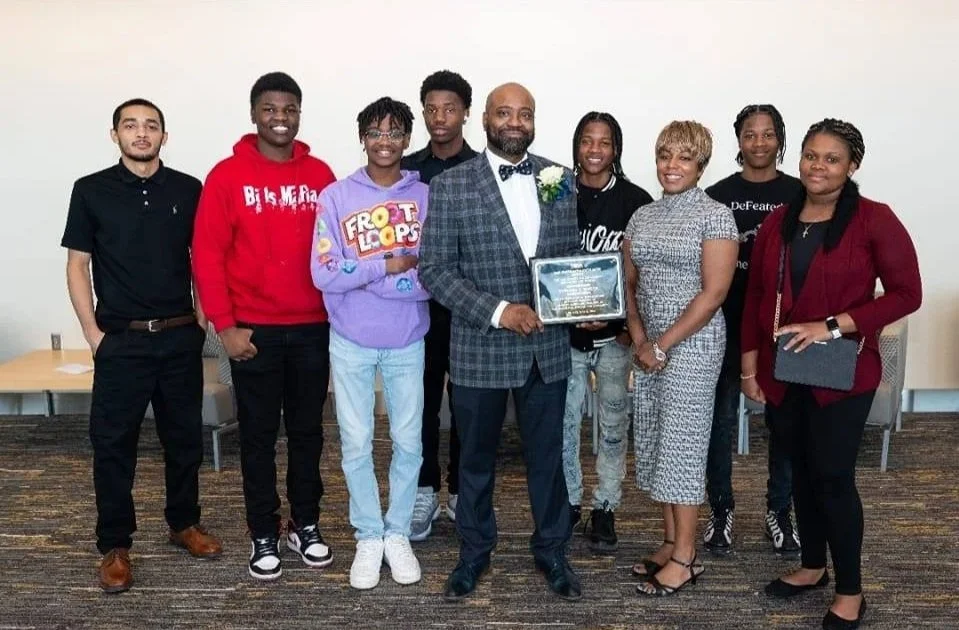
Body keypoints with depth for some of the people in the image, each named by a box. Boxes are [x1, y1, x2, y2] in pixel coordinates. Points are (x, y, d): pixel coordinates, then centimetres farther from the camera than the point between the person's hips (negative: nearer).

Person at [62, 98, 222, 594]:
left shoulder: (188, 190, 3)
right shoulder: (91, 191, 0)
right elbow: (77, 265, 1)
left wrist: (202, 317, 5)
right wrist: (93, 333, -4)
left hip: (181, 337, 2)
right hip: (121, 341, -2)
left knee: (184, 436, 12)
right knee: (113, 443, 3)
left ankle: (184, 523, 29)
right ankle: (115, 546, 15)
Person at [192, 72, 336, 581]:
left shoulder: (320, 175, 4)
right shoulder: (228, 175, -4)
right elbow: (206, 254, -6)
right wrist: (225, 326, -9)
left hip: (313, 329, 3)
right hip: (254, 331, -2)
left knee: (307, 430, 12)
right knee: (258, 435, 8)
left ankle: (305, 525, 27)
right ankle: (263, 535, 21)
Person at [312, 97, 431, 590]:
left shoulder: (426, 197, -2)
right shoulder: (336, 197, -4)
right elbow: (323, 274, -11)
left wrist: (360, 275, -16)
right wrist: (389, 265, -16)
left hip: (407, 342, 1)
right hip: (351, 342, 0)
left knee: (409, 442, 10)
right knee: (356, 444, 8)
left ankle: (398, 534, 28)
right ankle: (368, 537, 25)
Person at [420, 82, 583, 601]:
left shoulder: (560, 180, 3)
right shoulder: (450, 186, -8)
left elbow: (571, 255, 11)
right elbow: (433, 269, -10)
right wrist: (497, 310, -19)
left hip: (548, 346, 3)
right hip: (480, 347, -2)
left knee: (547, 455, 15)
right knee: (476, 457, 15)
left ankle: (551, 551, 35)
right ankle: (474, 553, 35)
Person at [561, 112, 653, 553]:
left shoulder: (635, 201, -3)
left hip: (616, 332, 0)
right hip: (565, 332, 1)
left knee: (613, 425, 9)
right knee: (564, 422, 8)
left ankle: (605, 509, 25)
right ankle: (568, 502, 28)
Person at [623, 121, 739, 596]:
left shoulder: (716, 216, -8)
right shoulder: (642, 216, 11)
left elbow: (713, 294, -14)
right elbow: (629, 284, 11)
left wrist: (663, 344, -14)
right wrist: (638, 338, -4)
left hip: (692, 343, -6)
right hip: (647, 345, 6)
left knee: (682, 441, -2)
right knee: (653, 441, 10)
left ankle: (685, 557, 10)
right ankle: (670, 540, 24)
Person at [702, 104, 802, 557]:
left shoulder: (799, 195, 3)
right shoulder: (717, 196, 2)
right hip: (728, 324, 0)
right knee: (721, 420, 5)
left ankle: (779, 512, 25)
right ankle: (721, 511, 21)